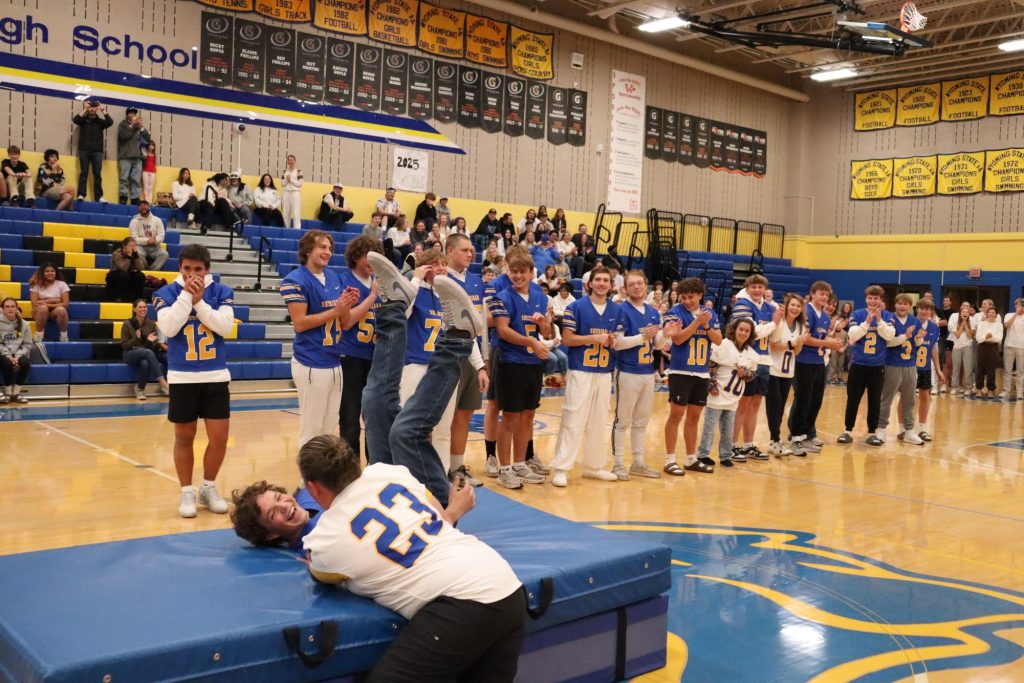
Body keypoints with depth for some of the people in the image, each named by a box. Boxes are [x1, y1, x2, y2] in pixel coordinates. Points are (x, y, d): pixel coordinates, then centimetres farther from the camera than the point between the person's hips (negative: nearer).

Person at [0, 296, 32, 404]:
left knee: (26, 362, -29)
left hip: (18, 355, 2)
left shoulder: (23, 324, 4)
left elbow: (27, 345, 3)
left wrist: (17, 356, -13)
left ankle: (16, 392, -17)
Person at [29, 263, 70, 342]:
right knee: (43, 308, -37)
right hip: (41, 312, 0)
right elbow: (34, 303, -10)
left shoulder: (62, 284, 1)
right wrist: (52, 300, -11)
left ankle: (64, 335, -18)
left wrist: (46, 303, -16)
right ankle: (38, 335, -25)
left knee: (61, 310, -36)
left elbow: (65, 304, -8)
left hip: (55, 312, 0)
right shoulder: (37, 285, 0)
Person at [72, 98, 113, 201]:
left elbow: (110, 122, -7)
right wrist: (85, 109, -12)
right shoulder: (83, 119, 10)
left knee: (97, 174, -1)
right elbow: (75, 119, -10)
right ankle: (81, 194, -6)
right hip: (84, 150, -1)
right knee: (84, 172, -2)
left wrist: (103, 111, -10)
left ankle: (99, 196, -1)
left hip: (97, 151, 1)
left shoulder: (100, 121, 11)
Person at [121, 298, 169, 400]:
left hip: (147, 355, 4)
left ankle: (140, 388, -11)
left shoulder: (151, 324, 5)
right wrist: (136, 338, -20)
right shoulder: (127, 324, -3)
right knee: (148, 352, -35)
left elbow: (155, 347, 6)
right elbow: (124, 345, -5)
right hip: (131, 354, -4)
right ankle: (163, 383, -41)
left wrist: (151, 341, -17)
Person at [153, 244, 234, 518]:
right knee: (184, 437, 8)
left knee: (219, 437, 2)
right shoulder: (166, 293, -2)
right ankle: (187, 492, 21)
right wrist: (186, 294, -18)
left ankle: (208, 488, 22)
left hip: (216, 376, 1)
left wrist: (199, 301, -17)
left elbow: (225, 327, -12)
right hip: (182, 378, -1)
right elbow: (168, 328, -16)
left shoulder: (221, 292, 0)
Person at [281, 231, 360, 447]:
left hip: (335, 363, 7)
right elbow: (299, 323, -15)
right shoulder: (295, 280, -9)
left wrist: (347, 305, -8)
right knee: (311, 431, 1)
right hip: (311, 365, -7)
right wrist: (335, 310, -17)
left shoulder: (335, 278, 10)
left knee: (328, 430, 13)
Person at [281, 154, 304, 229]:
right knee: (286, 212, 5)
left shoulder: (298, 171, 0)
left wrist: (291, 180, -9)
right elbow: (282, 184, 8)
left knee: (296, 212, -6)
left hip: (295, 193, -4)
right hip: (286, 193, 4)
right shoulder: (284, 172, 11)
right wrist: (286, 179, -8)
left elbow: (300, 184, -5)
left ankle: (297, 228, -6)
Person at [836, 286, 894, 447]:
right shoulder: (857, 315, -1)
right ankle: (848, 430, 15)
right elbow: (853, 335, -12)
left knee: (875, 400, 6)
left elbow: (889, 336, -11)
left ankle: (872, 432, 16)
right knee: (853, 399, 5)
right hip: (858, 364, -1)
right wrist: (867, 322, -20)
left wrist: (879, 320, -19)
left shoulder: (887, 316, 2)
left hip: (878, 366, 1)